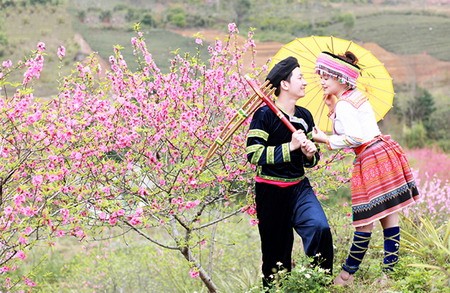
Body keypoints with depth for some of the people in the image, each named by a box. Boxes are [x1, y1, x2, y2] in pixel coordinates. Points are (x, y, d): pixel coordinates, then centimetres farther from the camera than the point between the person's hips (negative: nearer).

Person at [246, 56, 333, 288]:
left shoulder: (304, 116, 8)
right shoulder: (265, 115, -11)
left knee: (320, 228, -18)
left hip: (299, 188, 5)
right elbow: (254, 155, -19)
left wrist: (310, 154, -5)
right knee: (277, 250, 3)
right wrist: (289, 146, -22)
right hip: (271, 192, -5)